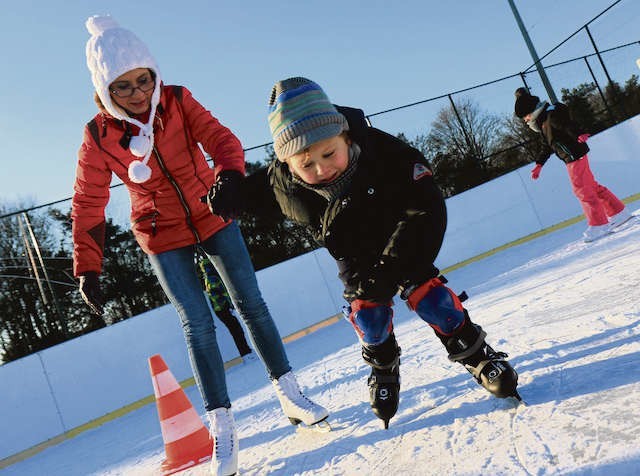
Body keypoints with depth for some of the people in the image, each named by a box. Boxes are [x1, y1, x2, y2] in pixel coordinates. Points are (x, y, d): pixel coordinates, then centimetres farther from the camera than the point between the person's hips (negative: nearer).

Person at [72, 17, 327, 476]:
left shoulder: (177, 100, -9)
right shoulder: (99, 135, -11)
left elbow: (219, 137, -19)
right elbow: (88, 205, -7)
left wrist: (230, 173, -42)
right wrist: (88, 269, -10)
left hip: (213, 217, 2)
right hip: (163, 238, -1)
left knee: (251, 303, 3)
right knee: (198, 324, -5)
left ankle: (290, 393, 17)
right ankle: (222, 426, 7)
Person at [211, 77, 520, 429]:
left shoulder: (380, 150, -36)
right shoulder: (281, 183, -27)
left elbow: (427, 209, -32)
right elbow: (245, 195, -3)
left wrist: (388, 270, -35)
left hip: (402, 245, -2)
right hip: (354, 260, 2)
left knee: (429, 297, -13)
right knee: (367, 316, -6)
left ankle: (477, 355, 11)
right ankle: (383, 369, 26)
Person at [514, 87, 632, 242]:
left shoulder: (551, 115, -13)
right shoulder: (543, 124, 16)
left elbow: (568, 124, -30)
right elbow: (546, 147, 26)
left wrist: (578, 134, -48)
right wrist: (539, 164, 24)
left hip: (575, 155, -10)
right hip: (572, 158, 10)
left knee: (582, 190, -7)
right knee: (592, 186, 16)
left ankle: (599, 225, 0)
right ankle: (619, 212, 28)